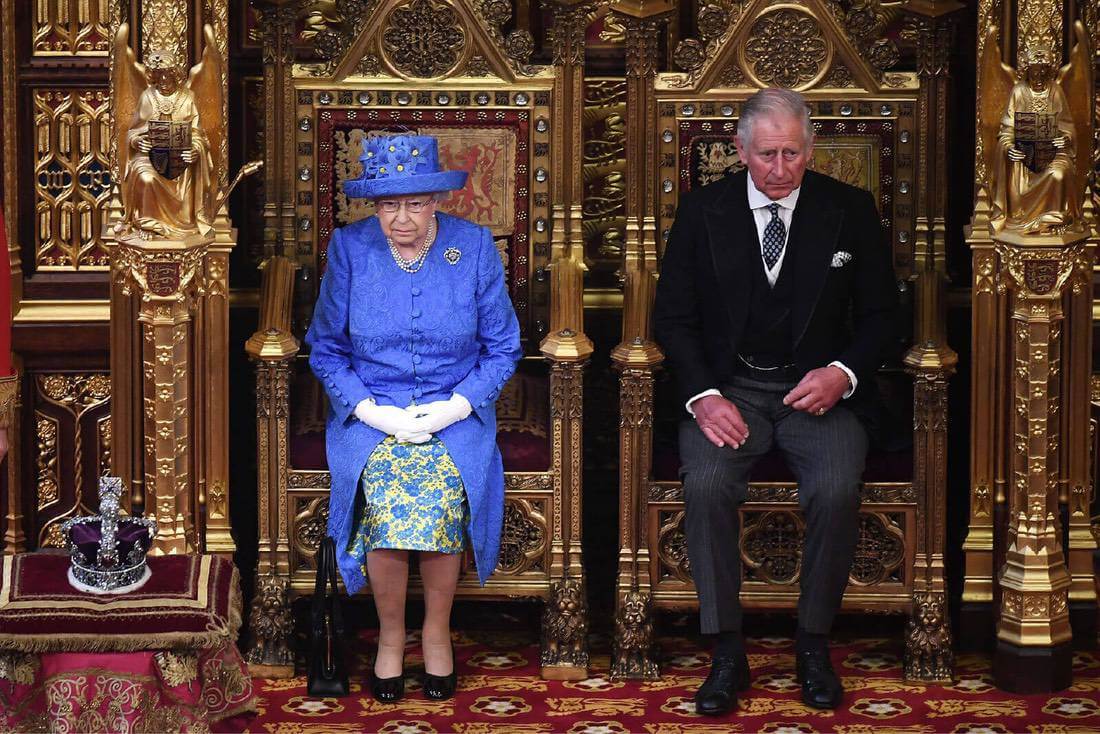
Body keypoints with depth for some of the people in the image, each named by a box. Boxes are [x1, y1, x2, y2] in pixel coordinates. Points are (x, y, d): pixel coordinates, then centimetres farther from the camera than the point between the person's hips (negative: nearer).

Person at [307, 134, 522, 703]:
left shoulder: (475, 247, -1)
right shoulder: (349, 248, 0)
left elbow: (502, 348, 6)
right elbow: (325, 349, 7)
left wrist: (457, 405, -10)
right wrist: (369, 410, -8)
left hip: (454, 414, 0)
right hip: (371, 413, 0)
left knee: (439, 499, -30)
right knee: (386, 504, -29)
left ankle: (437, 632, -5)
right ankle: (390, 636, -5)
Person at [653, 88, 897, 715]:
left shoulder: (850, 210, 4)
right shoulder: (703, 211, 4)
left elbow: (879, 312, 9)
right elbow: (673, 316, 4)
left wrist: (844, 373, -11)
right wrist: (703, 395, -11)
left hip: (819, 390, 0)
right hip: (729, 387, 0)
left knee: (837, 489, -30)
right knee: (706, 485, -29)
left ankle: (814, 644, -10)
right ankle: (728, 652, -18)